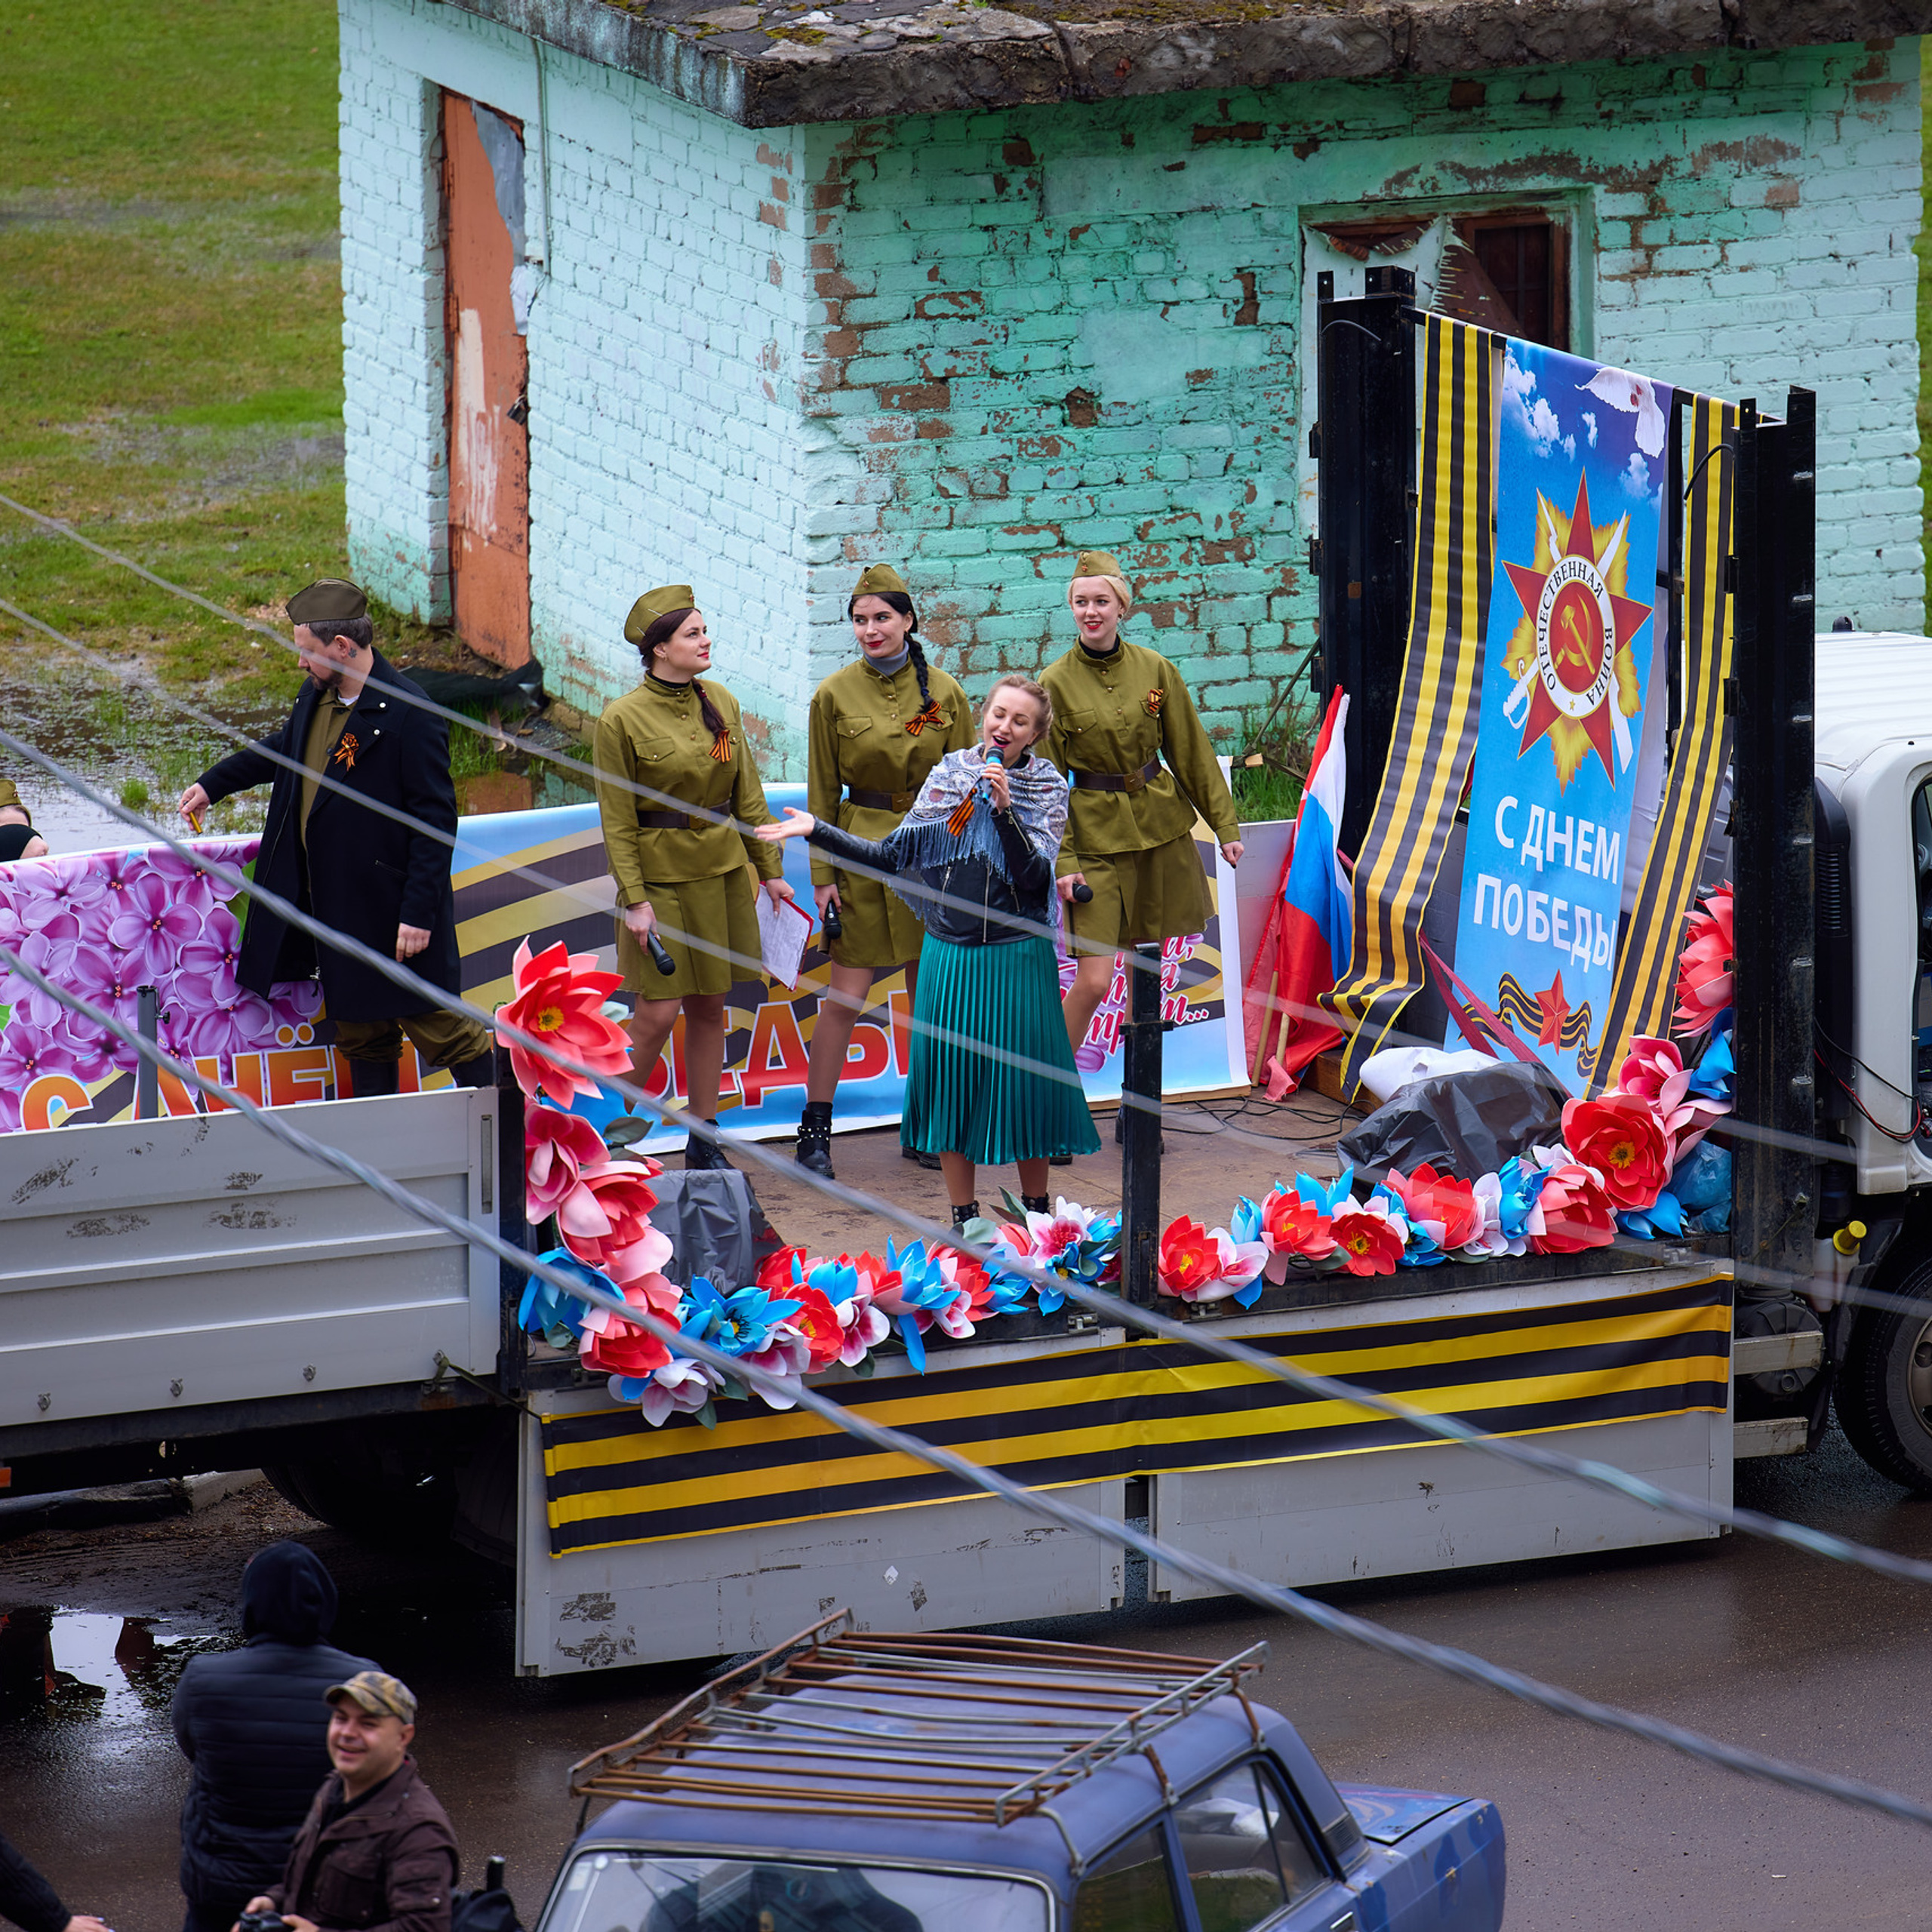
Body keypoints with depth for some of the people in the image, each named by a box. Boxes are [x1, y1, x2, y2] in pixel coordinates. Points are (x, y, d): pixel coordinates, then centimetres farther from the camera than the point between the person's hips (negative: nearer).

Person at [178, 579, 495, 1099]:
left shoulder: (408, 715, -21)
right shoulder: (317, 696, 5)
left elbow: (436, 820, -20)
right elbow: (284, 749, 29)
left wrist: (418, 913, -21)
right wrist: (212, 785, 31)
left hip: (393, 908, -8)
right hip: (336, 909, 8)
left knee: (434, 1023, -1)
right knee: (359, 1028, 16)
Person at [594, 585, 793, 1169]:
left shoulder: (720, 703, 5)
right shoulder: (621, 720, -11)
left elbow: (747, 795, 12)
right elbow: (617, 822, -10)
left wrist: (769, 869, 10)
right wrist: (634, 900, -14)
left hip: (722, 874, 5)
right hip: (661, 876, -5)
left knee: (710, 1009, 9)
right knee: (658, 1012, -7)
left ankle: (703, 1139, 17)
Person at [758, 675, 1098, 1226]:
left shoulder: (1047, 787, -2)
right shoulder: (950, 772, 5)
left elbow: (1035, 877, -14)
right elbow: (895, 855, 6)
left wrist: (1004, 808, -23)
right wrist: (817, 829, 1)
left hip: (1017, 957, -2)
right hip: (949, 955, 2)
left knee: (1023, 1080, 1)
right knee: (951, 1079, 5)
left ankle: (1036, 1211, 18)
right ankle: (964, 1219, 16)